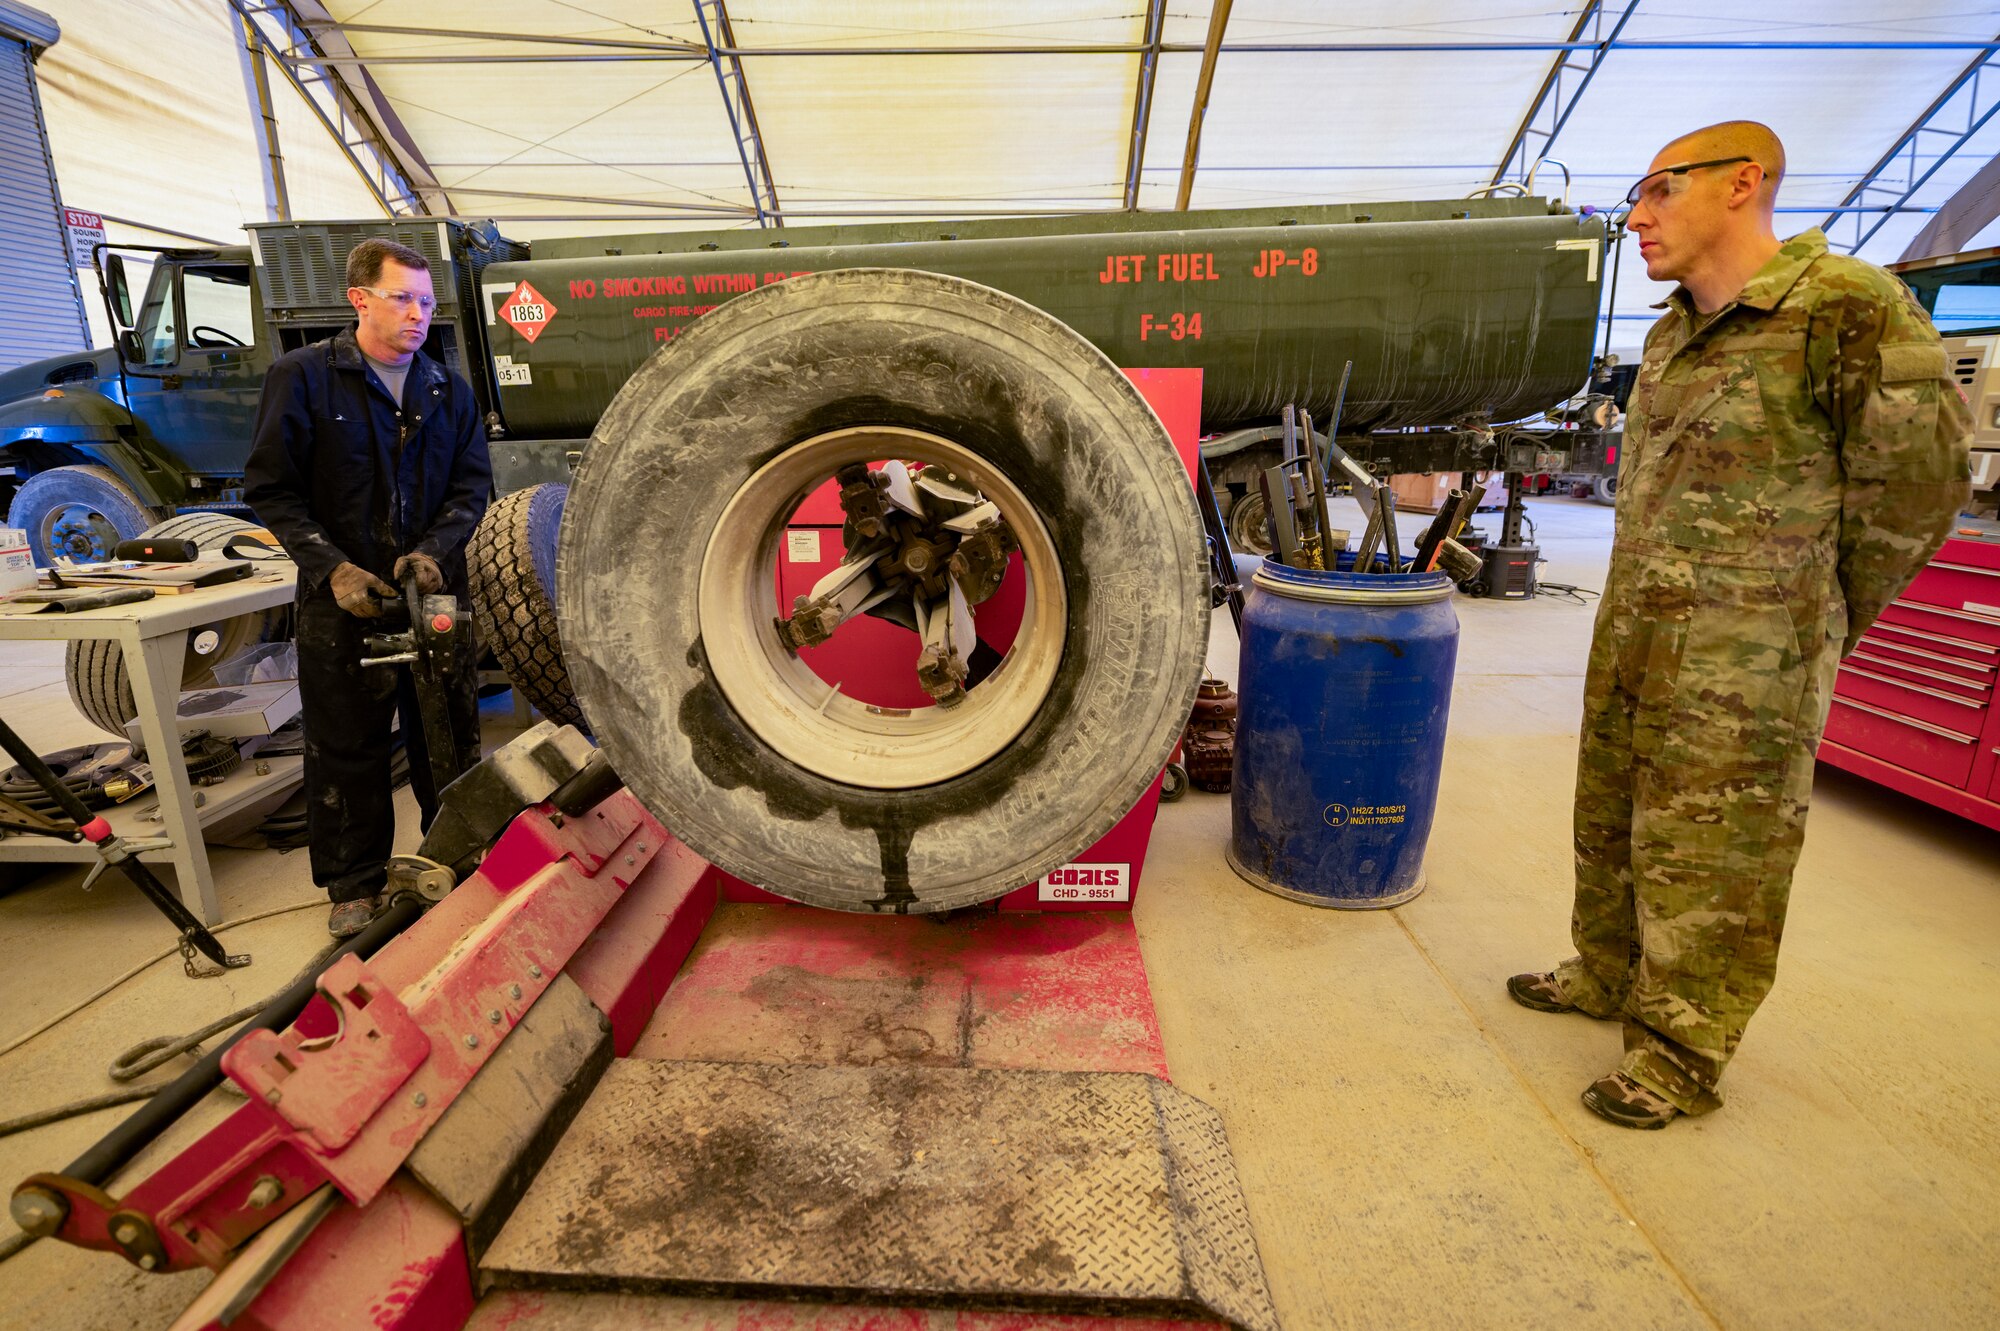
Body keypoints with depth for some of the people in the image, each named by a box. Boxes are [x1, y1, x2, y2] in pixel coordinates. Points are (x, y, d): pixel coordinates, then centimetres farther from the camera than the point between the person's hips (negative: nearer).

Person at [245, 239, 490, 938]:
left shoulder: (450, 391, 8)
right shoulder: (303, 377, -2)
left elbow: (472, 486, 5)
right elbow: (271, 489, -3)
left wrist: (434, 550, -13)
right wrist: (333, 567, -15)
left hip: (436, 590, 3)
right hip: (342, 597, -2)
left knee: (449, 736, 11)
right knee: (346, 746, 6)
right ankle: (356, 883, 21)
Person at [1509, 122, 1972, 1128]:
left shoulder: (1848, 308, -12)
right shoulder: (1672, 333, 11)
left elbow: (1919, 477, -8)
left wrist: (1816, 620, 1)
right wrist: (1636, 607, 13)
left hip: (1747, 664, -8)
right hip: (1631, 634, 8)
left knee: (1708, 855, 2)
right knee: (1611, 825, 18)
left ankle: (1682, 1051, 18)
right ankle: (1608, 974, 38)